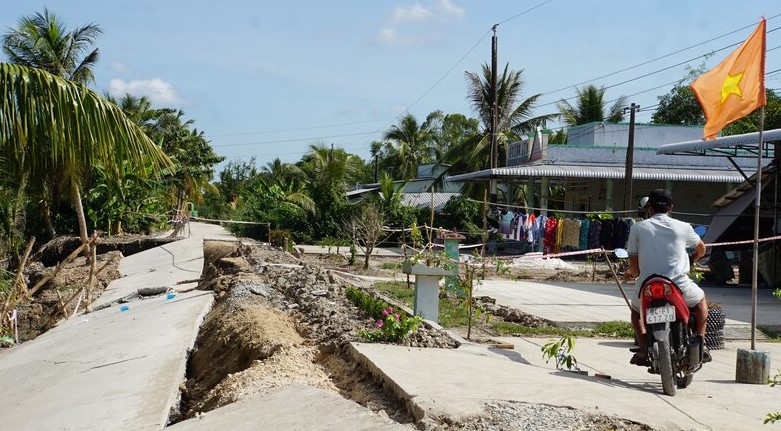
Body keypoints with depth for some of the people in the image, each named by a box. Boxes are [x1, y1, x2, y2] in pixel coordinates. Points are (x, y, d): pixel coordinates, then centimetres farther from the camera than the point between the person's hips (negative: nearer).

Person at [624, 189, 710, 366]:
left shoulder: (638, 228, 4)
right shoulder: (683, 227, 8)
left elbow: (633, 259, 4)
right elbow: (701, 249, 26)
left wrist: (633, 274, 27)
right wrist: (691, 261, 47)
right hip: (679, 285, 0)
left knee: (636, 308, 31)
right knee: (700, 300, 32)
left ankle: (643, 348, 11)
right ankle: (701, 344, 21)